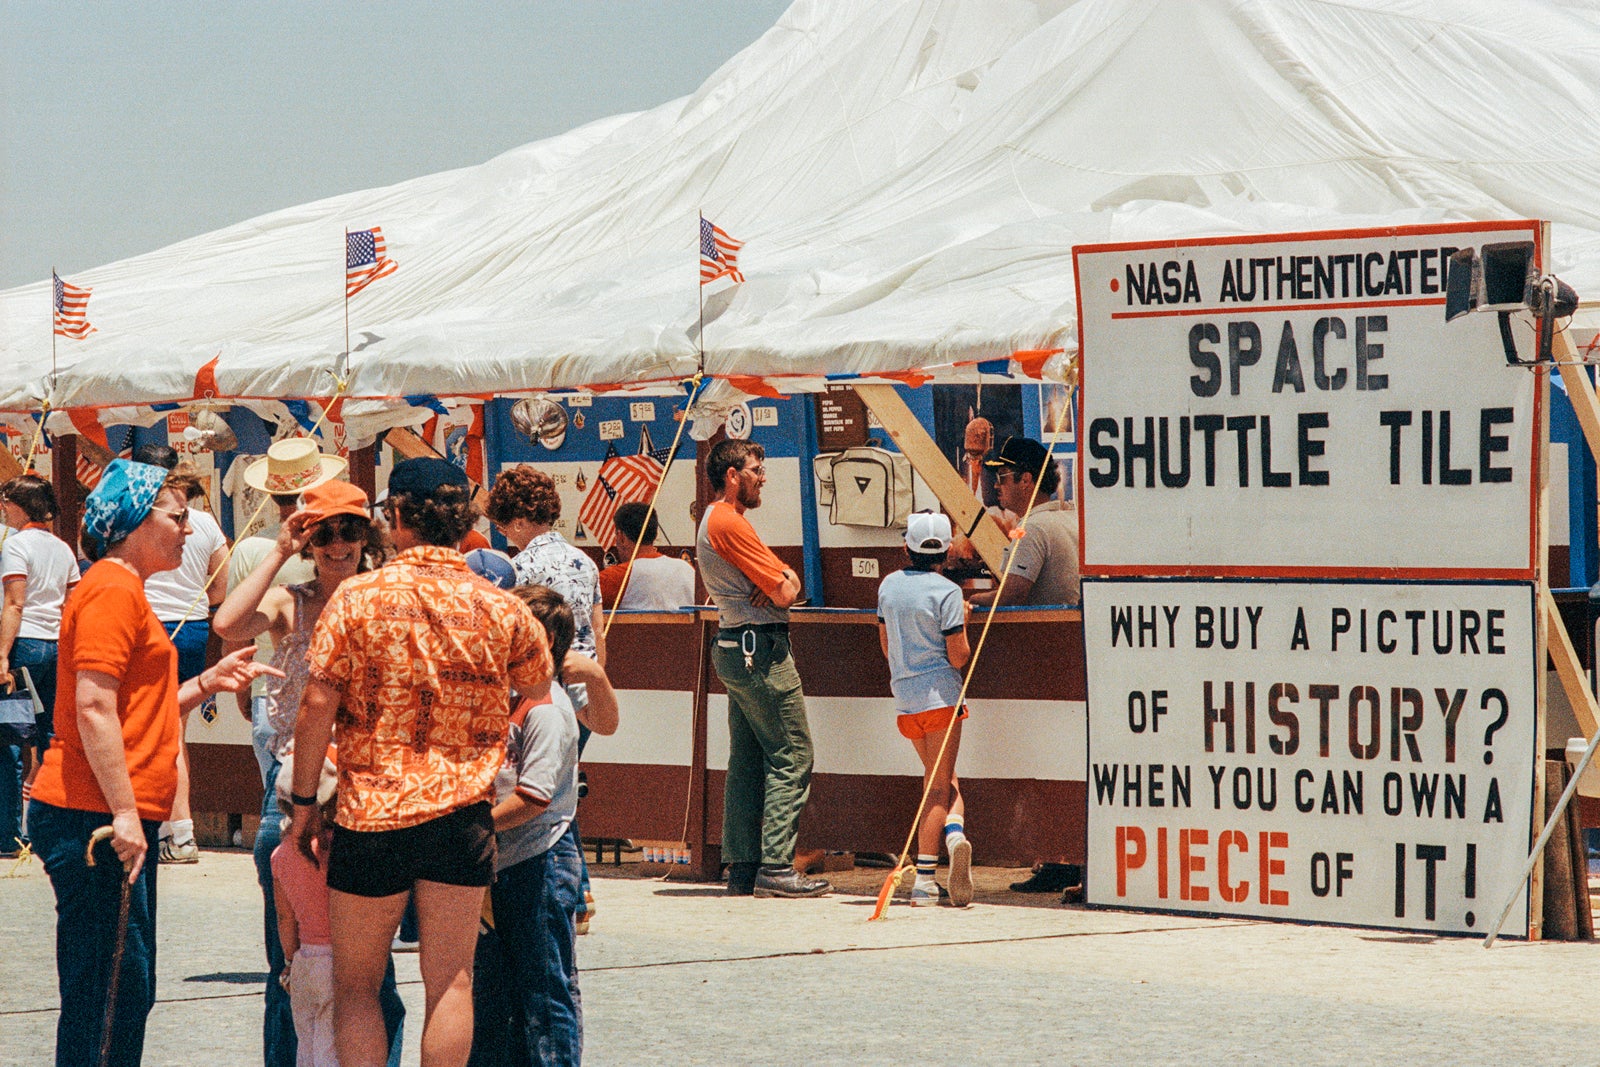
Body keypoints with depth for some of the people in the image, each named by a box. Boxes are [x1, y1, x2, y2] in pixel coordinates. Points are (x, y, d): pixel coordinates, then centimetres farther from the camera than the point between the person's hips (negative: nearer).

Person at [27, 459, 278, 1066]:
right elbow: (93, 707, -19)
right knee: (105, 993, -11)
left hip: (115, 821, 11)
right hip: (94, 819, -11)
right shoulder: (112, 590, -10)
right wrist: (124, 814, -23)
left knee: (130, 991, 13)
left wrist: (208, 684, 18)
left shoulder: (124, 591, 23)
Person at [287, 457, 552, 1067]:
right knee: (450, 982, 7)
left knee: (356, 984, 9)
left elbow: (318, 703, -8)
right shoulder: (501, 609, 1)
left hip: (371, 811, -2)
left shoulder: (358, 596, -6)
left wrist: (304, 800, 0)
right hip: (463, 813, 2)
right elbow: (539, 681, 20)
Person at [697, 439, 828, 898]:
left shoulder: (714, 520, 19)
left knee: (747, 761, 11)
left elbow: (784, 581, 15)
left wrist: (782, 578, -7)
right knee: (791, 757, -8)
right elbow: (785, 593, -17)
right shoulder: (729, 522, -15)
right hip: (761, 648, -11)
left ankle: (742, 867, 12)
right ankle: (775, 866, -11)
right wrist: (785, 581, 5)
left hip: (735, 648, 11)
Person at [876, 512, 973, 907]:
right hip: (940, 693, -4)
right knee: (939, 786, -1)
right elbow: (958, 656, -10)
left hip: (904, 696, 4)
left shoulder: (889, 585, 7)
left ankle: (955, 834, -8)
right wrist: (963, 622, 6)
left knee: (943, 782, 12)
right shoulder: (947, 592, -9)